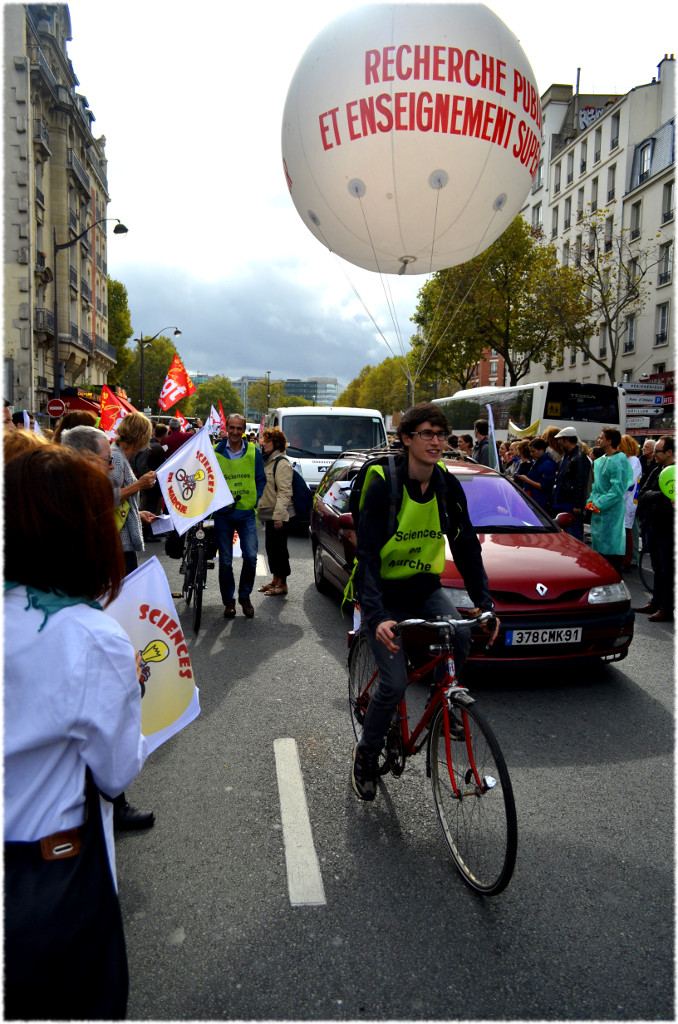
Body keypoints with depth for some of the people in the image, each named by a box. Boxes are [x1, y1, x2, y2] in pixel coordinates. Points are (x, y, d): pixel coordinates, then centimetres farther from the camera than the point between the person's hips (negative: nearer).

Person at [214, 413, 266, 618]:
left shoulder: (253, 452, 4)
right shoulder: (215, 453, 1)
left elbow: (261, 480, 10)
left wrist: (254, 501, 0)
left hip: (247, 512, 0)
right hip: (223, 513, 0)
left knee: (251, 556, -8)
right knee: (225, 561, 4)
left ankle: (245, 595, 15)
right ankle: (229, 601, 19)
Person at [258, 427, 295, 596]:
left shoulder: (282, 463, -14)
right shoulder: (267, 461, 16)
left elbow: (284, 492, -20)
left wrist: (278, 515, -25)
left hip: (279, 515, -9)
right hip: (269, 513, 9)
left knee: (279, 548, -3)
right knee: (271, 547, 14)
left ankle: (282, 584, 5)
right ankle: (275, 580, 24)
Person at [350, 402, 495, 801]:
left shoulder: (449, 487, -5)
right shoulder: (383, 486, -19)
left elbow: (467, 547, -2)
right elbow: (367, 556, -24)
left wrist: (485, 603, -13)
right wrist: (376, 616, -36)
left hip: (425, 587, 4)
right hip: (384, 593, -4)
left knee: (460, 635, -25)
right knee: (395, 684, -11)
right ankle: (367, 754, 16)